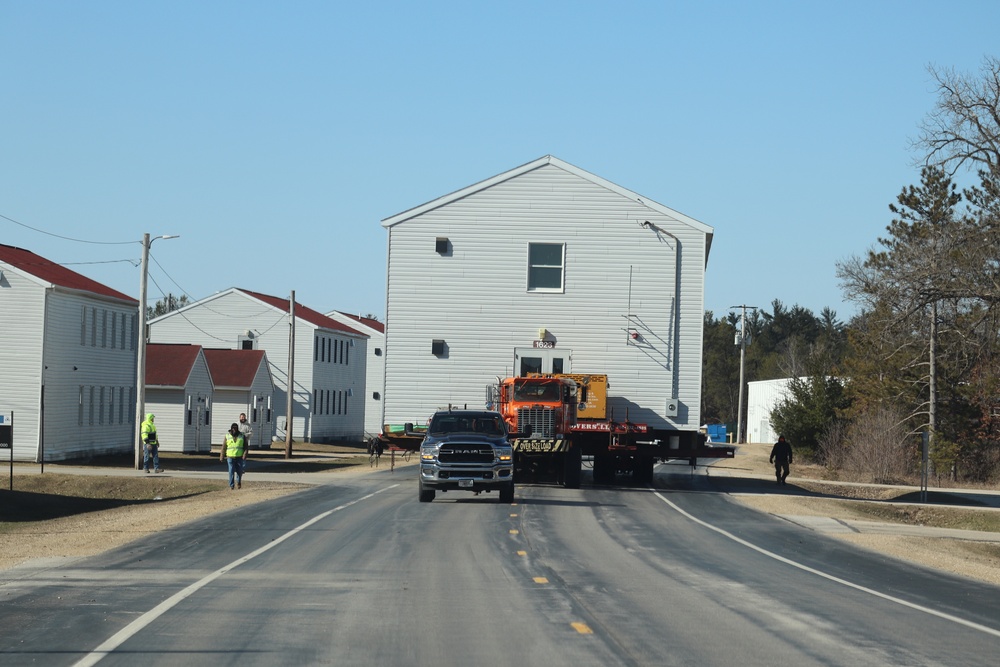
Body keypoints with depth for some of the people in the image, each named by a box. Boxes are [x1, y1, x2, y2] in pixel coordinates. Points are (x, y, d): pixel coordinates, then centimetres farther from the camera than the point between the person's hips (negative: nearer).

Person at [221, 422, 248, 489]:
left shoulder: (241, 436, 6)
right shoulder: (227, 436, 5)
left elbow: (245, 446, 4)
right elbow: (224, 447, 7)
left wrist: (245, 454, -11)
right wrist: (222, 457, 5)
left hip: (239, 457, 1)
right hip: (230, 457, -1)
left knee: (239, 471, 6)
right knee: (231, 471, -4)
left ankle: (239, 483, 29)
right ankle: (231, 485, 2)